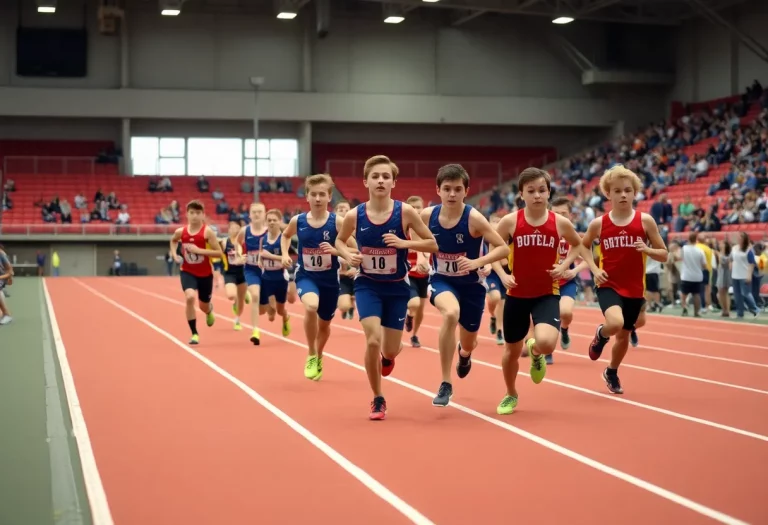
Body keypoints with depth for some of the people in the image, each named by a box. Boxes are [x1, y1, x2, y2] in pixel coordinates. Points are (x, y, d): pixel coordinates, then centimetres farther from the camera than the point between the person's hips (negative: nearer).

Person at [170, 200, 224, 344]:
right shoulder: (180, 232, -5)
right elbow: (173, 241, 20)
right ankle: (194, 334, -12)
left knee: (203, 305, 13)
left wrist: (199, 250, -26)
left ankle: (209, 311, 56)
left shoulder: (207, 231, -15)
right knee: (190, 297, -26)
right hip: (188, 272, 1)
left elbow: (219, 253, -18)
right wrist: (175, 254, 2)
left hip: (205, 273, -1)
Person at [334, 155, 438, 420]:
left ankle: (386, 356, 47)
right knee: (373, 340, -17)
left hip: (397, 287, 0)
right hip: (368, 285, 0)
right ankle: (378, 400, 6)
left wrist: (404, 243, -23)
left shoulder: (405, 212, -15)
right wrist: (348, 256, -11)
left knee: (391, 350, 5)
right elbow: (339, 241, 10)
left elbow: (433, 244, -8)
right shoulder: (355, 215, -11)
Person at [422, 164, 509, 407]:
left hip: (471, 284, 0)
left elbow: (504, 248, -21)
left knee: (469, 344, 15)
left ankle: (464, 354, 61)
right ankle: (446, 384, -25)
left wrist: (477, 262, -35)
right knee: (451, 313, -36)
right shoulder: (427, 215, -12)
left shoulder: (474, 218, -21)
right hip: (442, 280, 0)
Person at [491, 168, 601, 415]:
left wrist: (565, 265, -2)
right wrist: (502, 275, -11)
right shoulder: (510, 221, -9)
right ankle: (511, 395, 40)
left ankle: (535, 351, 14)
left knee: (546, 343, -26)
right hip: (517, 295, 1)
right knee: (512, 350, 12)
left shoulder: (560, 223, -6)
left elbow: (577, 245, 14)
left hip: (547, 294, -1)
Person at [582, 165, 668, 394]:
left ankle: (611, 373, 41)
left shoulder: (645, 221, -5)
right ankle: (601, 334, 7)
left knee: (624, 334, 14)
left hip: (634, 289, 2)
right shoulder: (598, 224, -6)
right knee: (615, 324, -30)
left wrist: (647, 249, -19)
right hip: (608, 286, -2)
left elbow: (664, 255, 0)